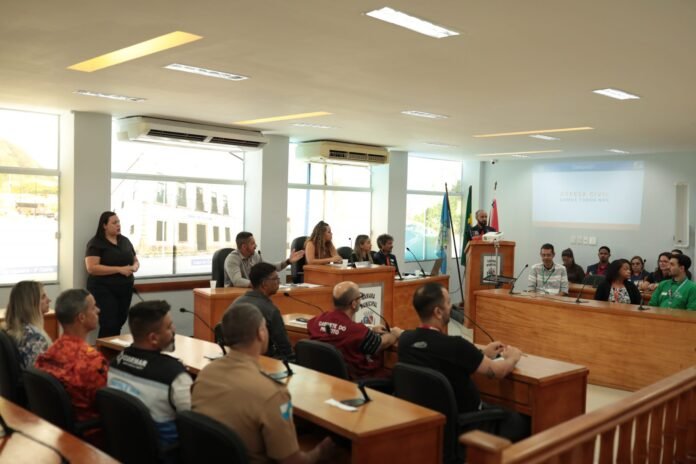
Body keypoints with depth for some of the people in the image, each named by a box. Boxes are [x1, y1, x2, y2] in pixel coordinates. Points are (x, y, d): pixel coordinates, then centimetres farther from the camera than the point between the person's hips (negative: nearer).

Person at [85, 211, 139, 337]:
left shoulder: (125, 241, 11)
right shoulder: (96, 243, -8)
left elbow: (135, 260, 20)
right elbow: (92, 268, -18)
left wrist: (134, 267, -6)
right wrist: (119, 269, -22)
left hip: (125, 289, 6)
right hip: (104, 290, -6)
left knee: (119, 323, 11)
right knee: (109, 325, -8)